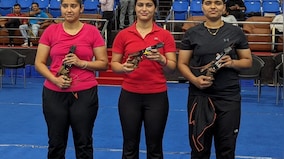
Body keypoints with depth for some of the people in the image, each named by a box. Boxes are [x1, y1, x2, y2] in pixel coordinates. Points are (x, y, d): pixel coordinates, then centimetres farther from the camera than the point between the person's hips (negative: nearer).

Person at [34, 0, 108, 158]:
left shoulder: (92, 32, -2)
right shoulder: (50, 31, 2)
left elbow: (104, 63, 1)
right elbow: (39, 63, 3)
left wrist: (81, 63, -15)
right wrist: (55, 79, -13)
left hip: (85, 93, -1)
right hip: (54, 94, 1)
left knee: (84, 143, 9)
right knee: (56, 142, 12)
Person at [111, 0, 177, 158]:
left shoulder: (165, 35, 0)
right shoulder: (123, 35, 1)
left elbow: (172, 67, -1)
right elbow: (114, 64, 5)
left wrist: (161, 60, -21)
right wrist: (124, 67, -17)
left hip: (157, 96, 0)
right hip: (130, 95, 1)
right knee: (130, 146, 9)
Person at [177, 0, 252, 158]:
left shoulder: (236, 32, 4)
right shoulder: (192, 33, 3)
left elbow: (248, 61, 8)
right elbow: (182, 63, 4)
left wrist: (233, 63, -13)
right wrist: (194, 79, -15)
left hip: (229, 97, 0)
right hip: (199, 96, 0)